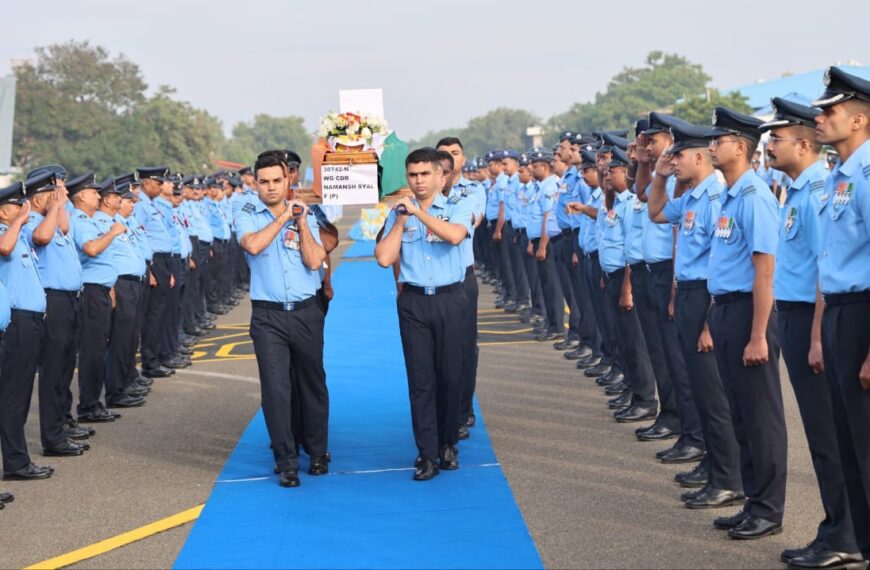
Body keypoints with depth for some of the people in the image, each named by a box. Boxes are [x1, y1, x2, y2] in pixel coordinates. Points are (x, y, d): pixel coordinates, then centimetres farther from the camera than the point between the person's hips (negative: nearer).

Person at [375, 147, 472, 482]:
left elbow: (455, 235, -22)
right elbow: (384, 259, -3)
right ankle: (427, 453, 4)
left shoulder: (457, 208, 1)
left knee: (450, 375, 6)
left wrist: (418, 211, -17)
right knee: (420, 378, 1)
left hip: (449, 300, -1)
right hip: (413, 302, 1)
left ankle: (448, 445, 21)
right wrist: (401, 220, -6)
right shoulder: (397, 214, 7)